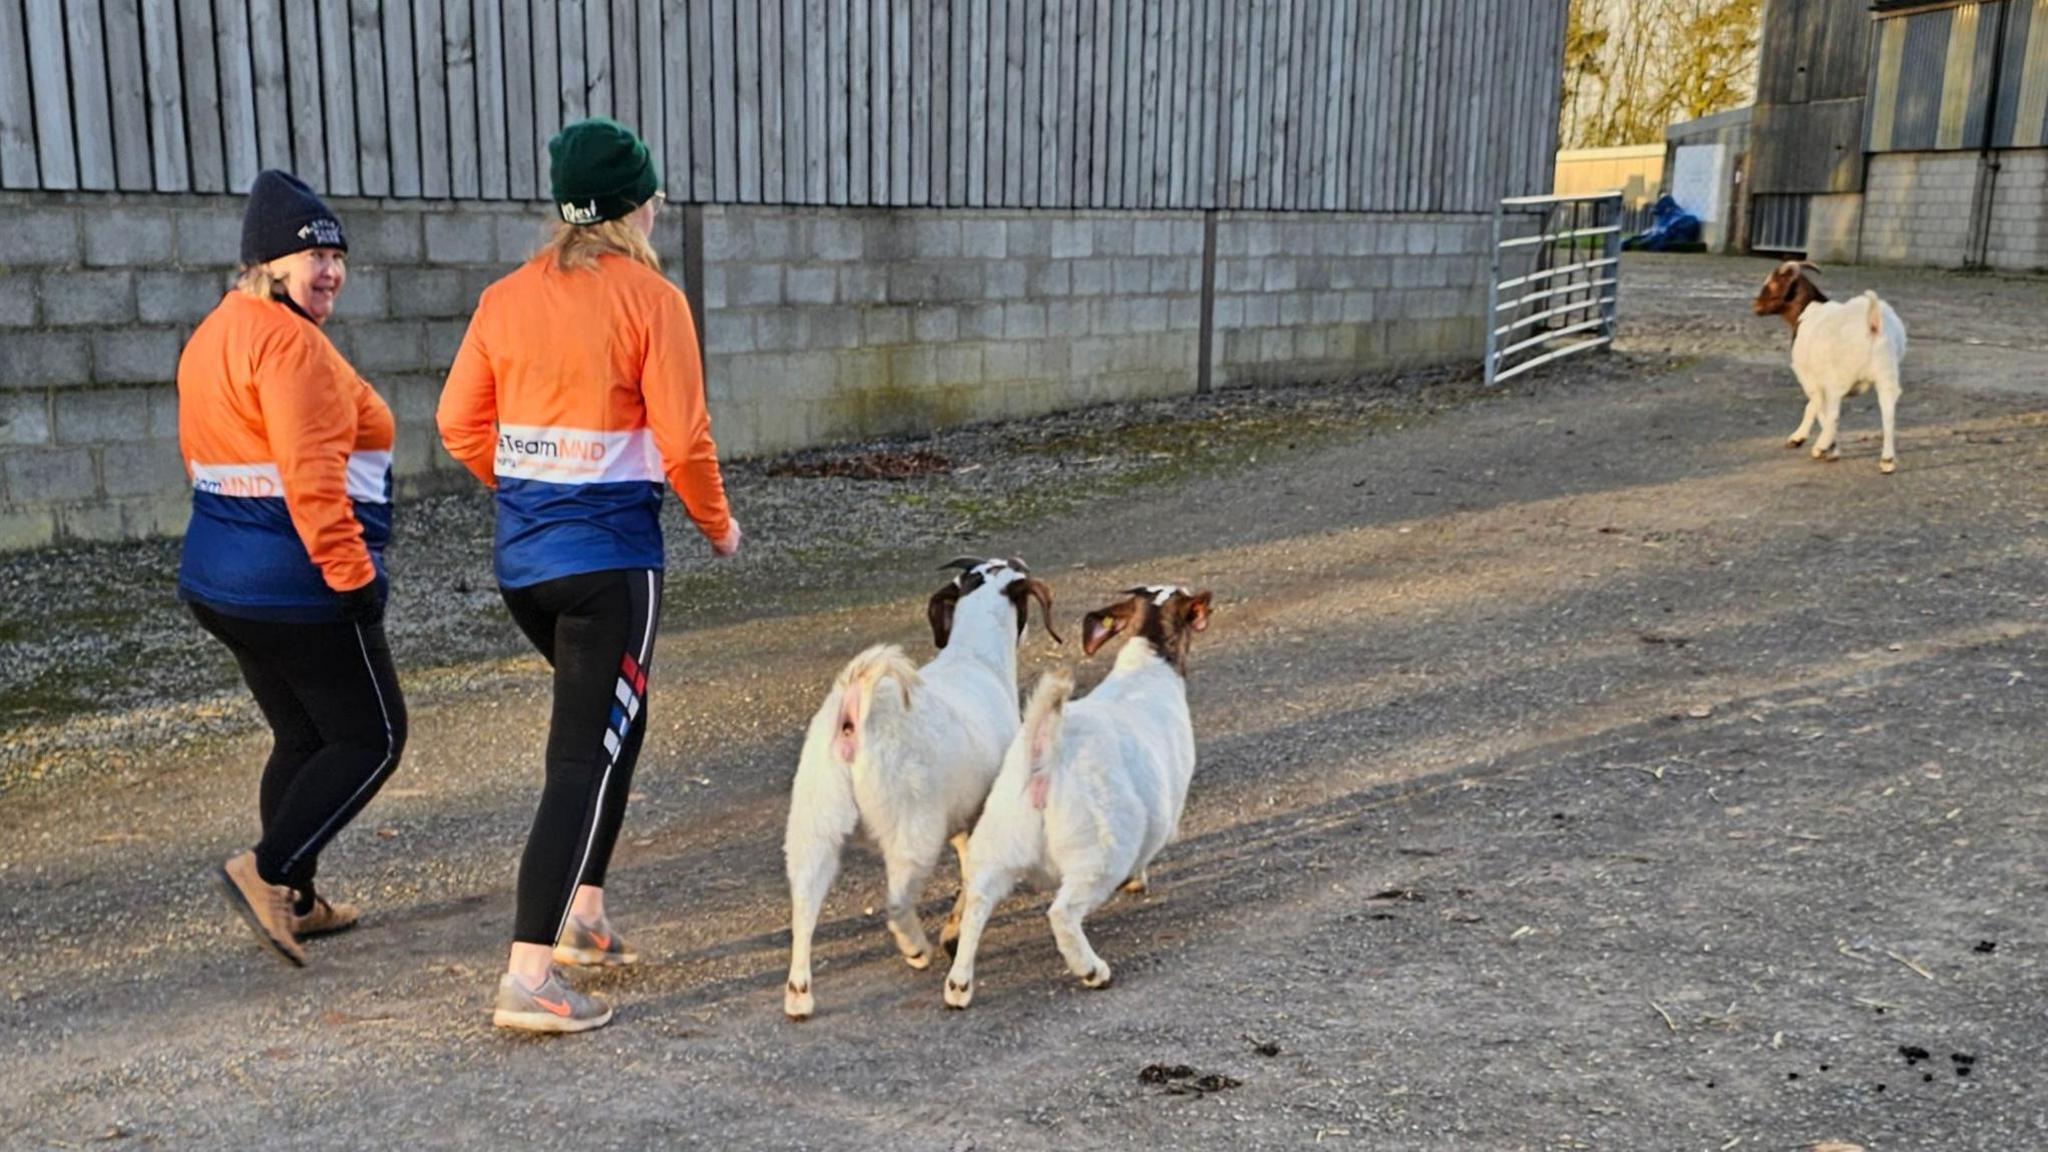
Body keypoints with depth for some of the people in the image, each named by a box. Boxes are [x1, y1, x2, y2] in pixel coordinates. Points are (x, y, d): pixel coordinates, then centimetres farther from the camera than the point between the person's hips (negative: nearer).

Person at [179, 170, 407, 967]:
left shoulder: (214, 335, 14)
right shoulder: (288, 340, -18)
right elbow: (311, 476, -25)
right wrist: (353, 574, -22)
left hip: (221, 579, 10)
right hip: (296, 585, -10)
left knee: (302, 738, 19)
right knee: (372, 738, 2)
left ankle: (296, 902, 25)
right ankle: (268, 871, -6)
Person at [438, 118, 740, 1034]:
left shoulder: (506, 298, 6)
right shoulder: (651, 300, -10)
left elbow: (459, 423, 7)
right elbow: (683, 442, -12)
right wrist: (717, 525, 5)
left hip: (520, 553, 7)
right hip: (609, 556, -7)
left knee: (612, 718, 25)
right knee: (585, 755, -1)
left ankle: (582, 913, 28)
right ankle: (528, 978, -3)